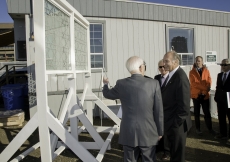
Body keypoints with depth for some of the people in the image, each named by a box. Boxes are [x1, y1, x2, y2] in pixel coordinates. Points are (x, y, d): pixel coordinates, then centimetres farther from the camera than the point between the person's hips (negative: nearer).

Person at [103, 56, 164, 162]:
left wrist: (105, 84, 35)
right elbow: (158, 111, -5)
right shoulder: (154, 83, -9)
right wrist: (160, 131, 7)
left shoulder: (121, 84, -7)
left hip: (128, 132, 1)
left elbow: (107, 94, 14)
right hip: (148, 132, 0)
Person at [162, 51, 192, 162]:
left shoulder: (180, 78, -22)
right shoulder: (172, 75, 7)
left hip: (176, 124, -8)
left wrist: (175, 123, -19)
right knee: (173, 151, 25)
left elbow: (184, 105, -25)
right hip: (170, 123, 8)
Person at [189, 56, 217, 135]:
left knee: (207, 112, 6)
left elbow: (209, 82, 0)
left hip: (205, 95, 2)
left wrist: (205, 91, -14)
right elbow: (193, 84, -11)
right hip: (195, 95, -1)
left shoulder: (206, 71, 6)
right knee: (197, 113, 8)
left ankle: (210, 128, 18)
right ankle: (198, 128, 17)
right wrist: (204, 87, -16)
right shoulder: (192, 72, -2)